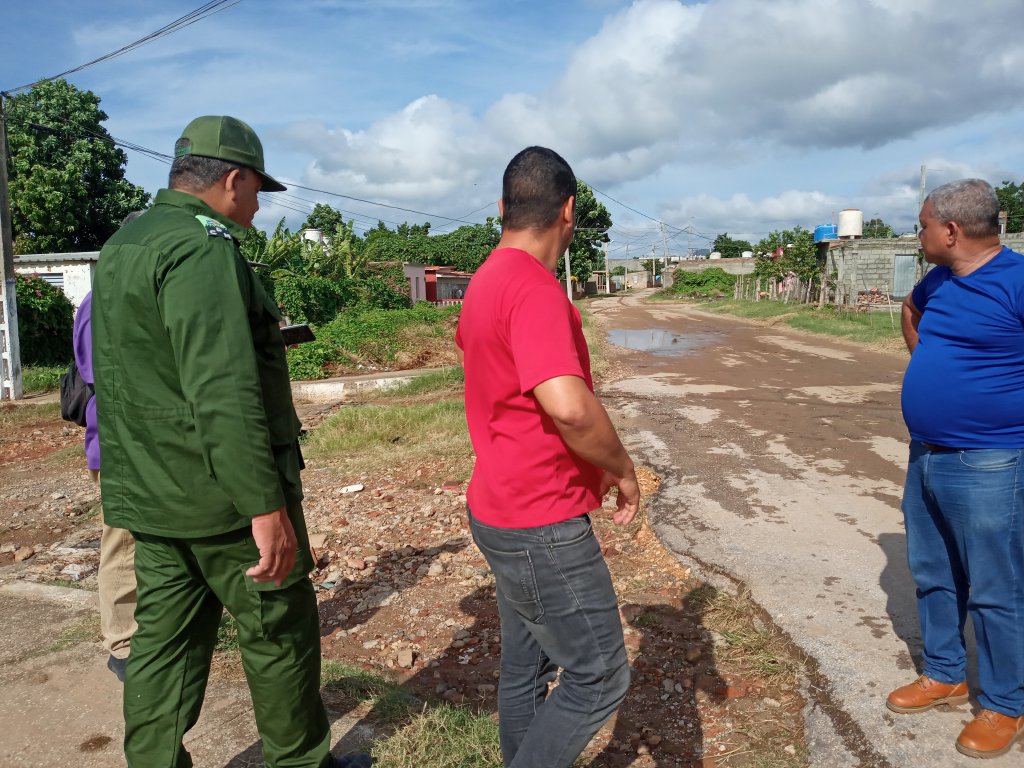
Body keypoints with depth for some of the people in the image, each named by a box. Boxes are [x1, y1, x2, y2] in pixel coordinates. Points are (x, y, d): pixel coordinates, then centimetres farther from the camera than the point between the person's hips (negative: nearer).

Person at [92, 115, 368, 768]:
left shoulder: (121, 246, 14)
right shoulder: (203, 249, -19)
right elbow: (224, 396, -27)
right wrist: (267, 505, -26)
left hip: (148, 495, 9)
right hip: (221, 495, -9)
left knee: (165, 642, 15)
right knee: (279, 633, 8)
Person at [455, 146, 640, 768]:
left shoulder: (485, 282, 8)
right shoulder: (534, 288, -22)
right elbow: (569, 406, -35)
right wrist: (624, 471, -15)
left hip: (503, 508, 10)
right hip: (543, 527, -10)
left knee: (525, 667, 21)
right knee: (600, 678, 4)